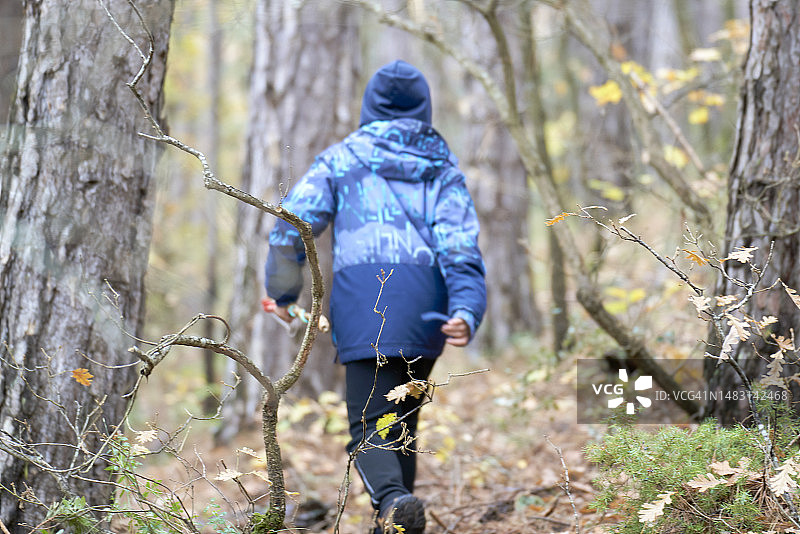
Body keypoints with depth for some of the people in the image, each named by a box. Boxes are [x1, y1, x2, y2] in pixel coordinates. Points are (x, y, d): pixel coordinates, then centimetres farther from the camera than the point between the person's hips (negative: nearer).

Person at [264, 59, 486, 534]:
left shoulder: (344, 157, 14)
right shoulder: (444, 167, 18)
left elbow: (293, 224, 5)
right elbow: (460, 241, 1)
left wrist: (283, 292, 19)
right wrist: (467, 312, -11)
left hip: (365, 293, -3)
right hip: (427, 303, 3)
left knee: (370, 426, -6)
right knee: (402, 420, 18)